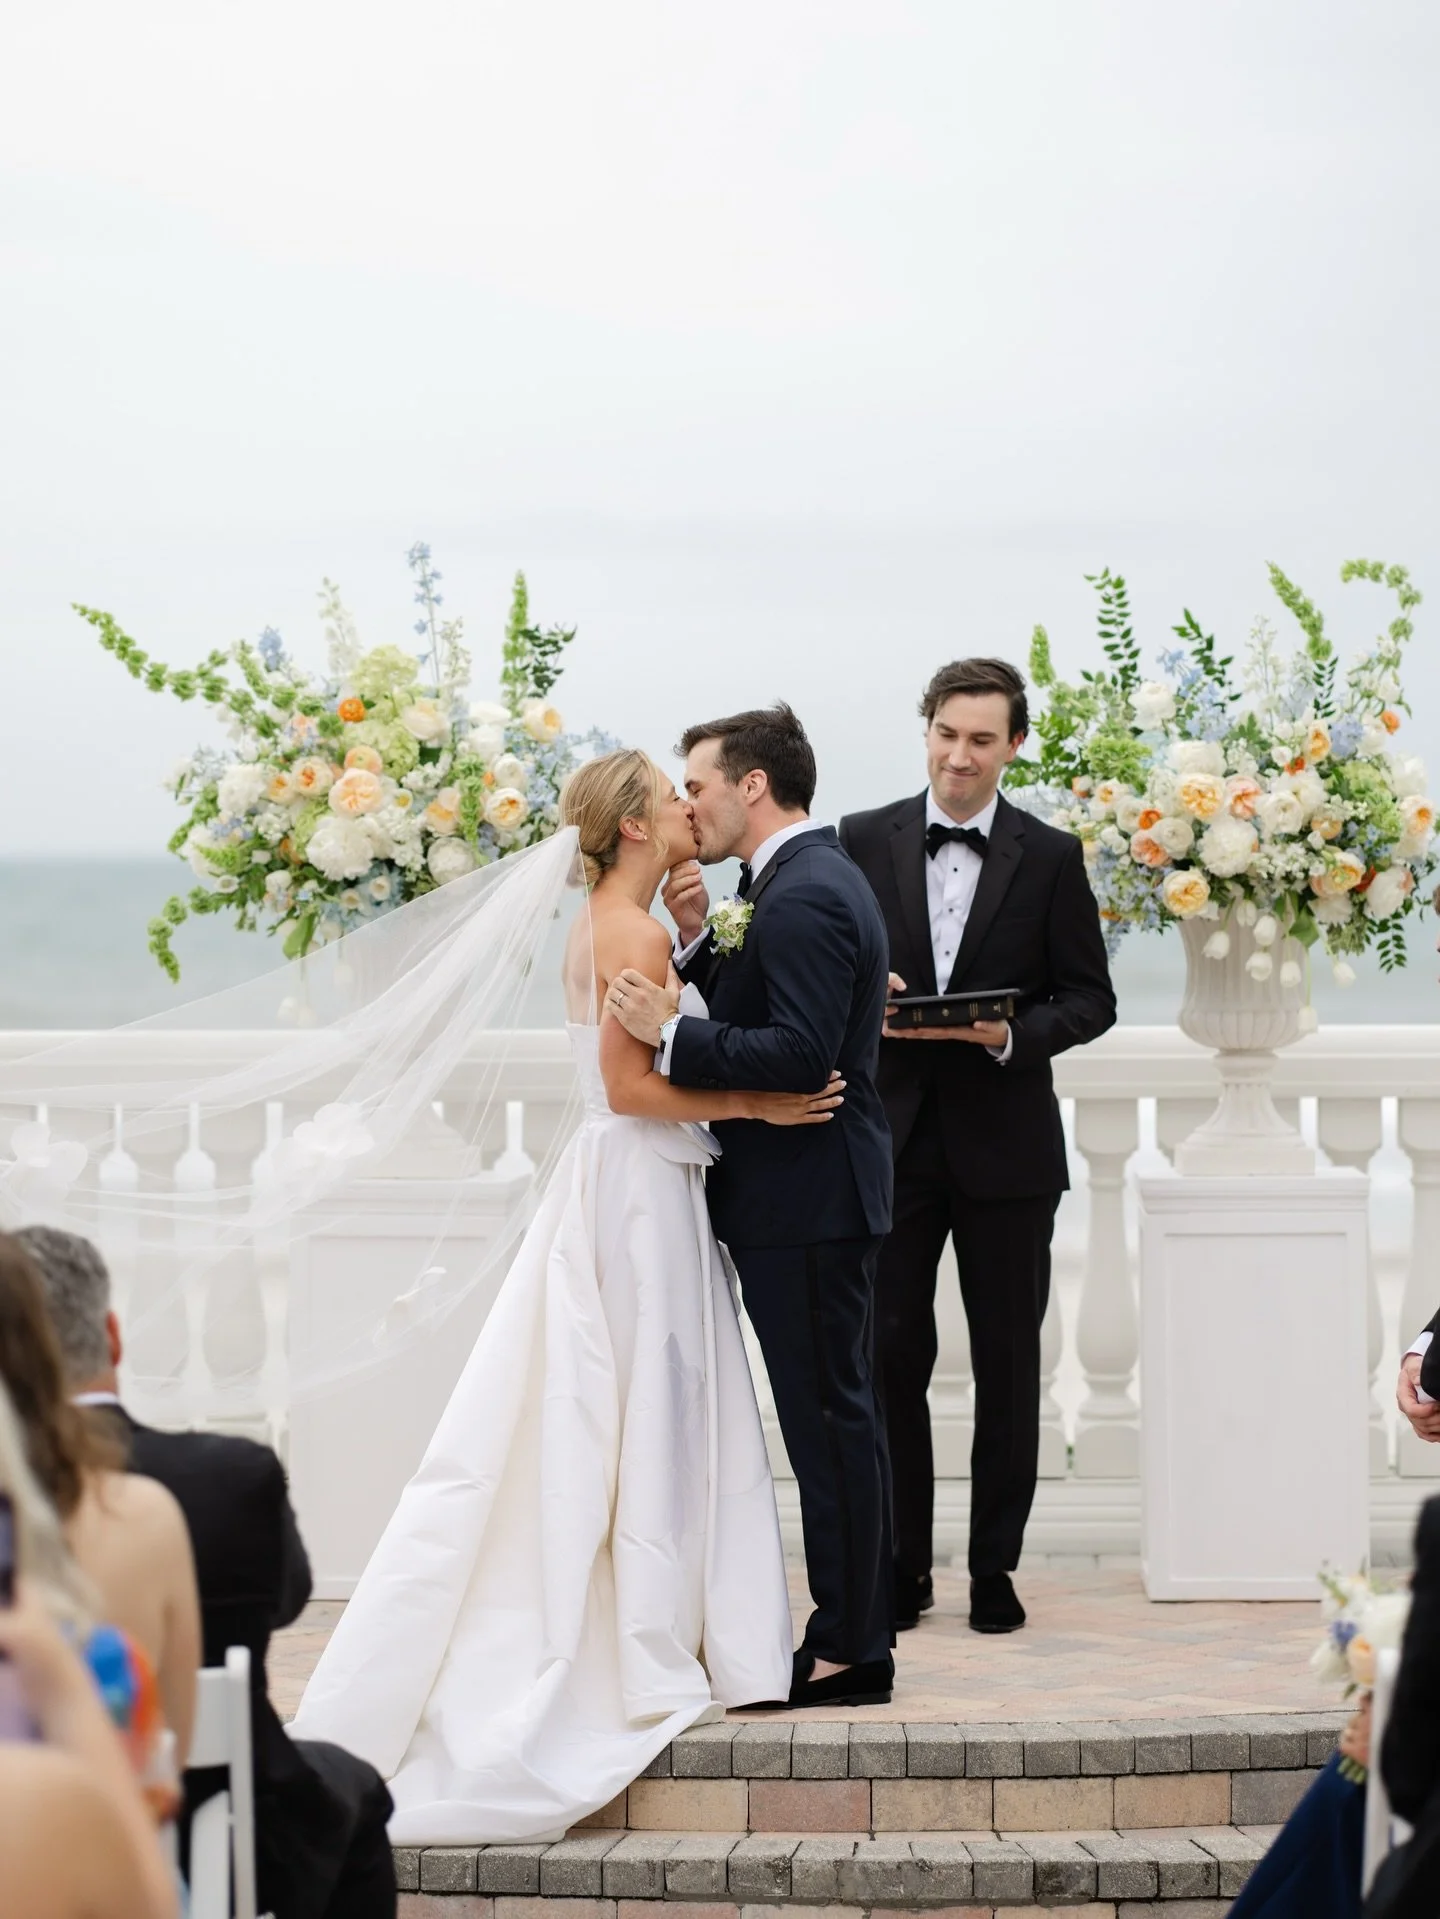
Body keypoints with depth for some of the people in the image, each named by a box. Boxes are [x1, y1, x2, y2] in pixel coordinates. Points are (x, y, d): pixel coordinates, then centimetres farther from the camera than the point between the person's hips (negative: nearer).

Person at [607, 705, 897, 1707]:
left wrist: (672, 1033, -23)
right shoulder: (812, 876, 15)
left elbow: (799, 1054, -25)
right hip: (813, 1189, 11)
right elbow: (756, 1012, 18)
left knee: (830, 1414, -5)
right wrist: (701, 940, 5)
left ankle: (850, 1650, -1)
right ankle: (854, 1633, 21)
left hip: (808, 1200, -11)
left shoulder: (804, 897, -18)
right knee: (834, 1412, 14)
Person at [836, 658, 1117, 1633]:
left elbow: (1091, 998, 1)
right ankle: (901, 1566, 12)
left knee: (1008, 1362, 5)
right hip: (892, 1138, 1)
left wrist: (1012, 1034, -16)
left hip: (1005, 1142, -1)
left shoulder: (1051, 857, 1)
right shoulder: (863, 842, 4)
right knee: (891, 1354, 3)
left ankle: (996, 1566, 14)